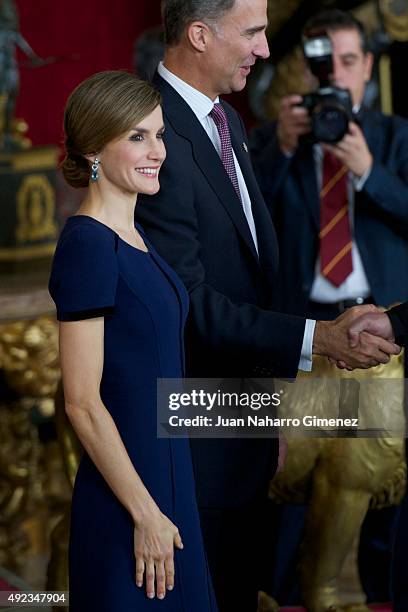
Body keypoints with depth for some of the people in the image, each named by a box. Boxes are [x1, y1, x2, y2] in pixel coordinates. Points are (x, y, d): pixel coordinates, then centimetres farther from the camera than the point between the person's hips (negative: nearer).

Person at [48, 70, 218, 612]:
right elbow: (82, 402, -19)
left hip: (166, 480, 9)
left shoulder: (134, 237, 10)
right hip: (121, 503, -9)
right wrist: (145, 514, -18)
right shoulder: (87, 245, -17)